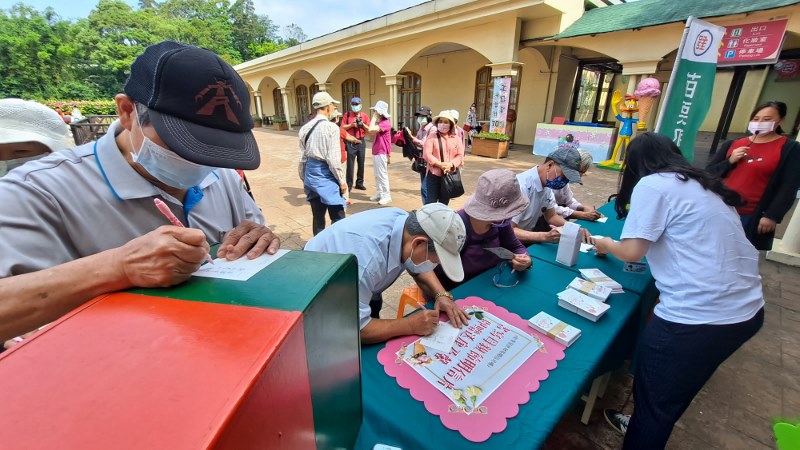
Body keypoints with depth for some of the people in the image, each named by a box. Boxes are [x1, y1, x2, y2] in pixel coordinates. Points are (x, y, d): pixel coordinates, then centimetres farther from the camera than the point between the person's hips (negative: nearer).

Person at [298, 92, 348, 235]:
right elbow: (333, 159, -16)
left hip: (310, 173, 8)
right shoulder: (331, 127, -13)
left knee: (317, 215, 16)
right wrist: (342, 180, -8)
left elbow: (303, 157, 11)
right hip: (325, 174, -8)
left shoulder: (305, 128, 8)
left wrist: (303, 178, 21)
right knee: (338, 217, 0)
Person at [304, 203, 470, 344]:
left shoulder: (408, 222, -20)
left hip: (363, 291, 6)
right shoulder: (366, 257, -43)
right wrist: (411, 325, -31)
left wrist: (442, 295, -17)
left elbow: (420, 267, -2)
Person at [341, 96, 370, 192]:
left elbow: (369, 129, 5)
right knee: (350, 163, -4)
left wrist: (362, 124, -12)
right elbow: (342, 127, 0)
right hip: (351, 141, -2)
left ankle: (359, 183, 17)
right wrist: (351, 124, -13)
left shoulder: (365, 115, 8)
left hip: (361, 141, 2)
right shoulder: (347, 115, 5)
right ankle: (349, 184, 1)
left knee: (361, 163, 6)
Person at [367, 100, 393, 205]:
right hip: (376, 152, 10)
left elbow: (371, 129, -25)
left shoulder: (386, 123, -16)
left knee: (382, 175, -4)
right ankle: (379, 193, 25)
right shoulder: (380, 123, 15)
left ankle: (387, 196, 3)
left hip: (381, 153, -10)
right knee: (377, 175, 15)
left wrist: (374, 117, -16)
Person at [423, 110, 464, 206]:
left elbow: (460, 155, 2)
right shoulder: (432, 136, -1)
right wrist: (440, 164, -19)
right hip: (434, 174, -3)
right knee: (431, 201, -3)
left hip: (450, 175, 3)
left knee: (444, 202, 14)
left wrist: (451, 165, -16)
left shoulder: (456, 139, 8)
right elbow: (426, 154, -10)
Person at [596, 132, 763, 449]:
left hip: (699, 316, -9)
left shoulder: (652, 185, -10)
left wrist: (607, 245, 5)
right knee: (673, 393, 28)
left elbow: (632, 252, -14)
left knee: (654, 397, 13)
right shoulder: (701, 185, 14)